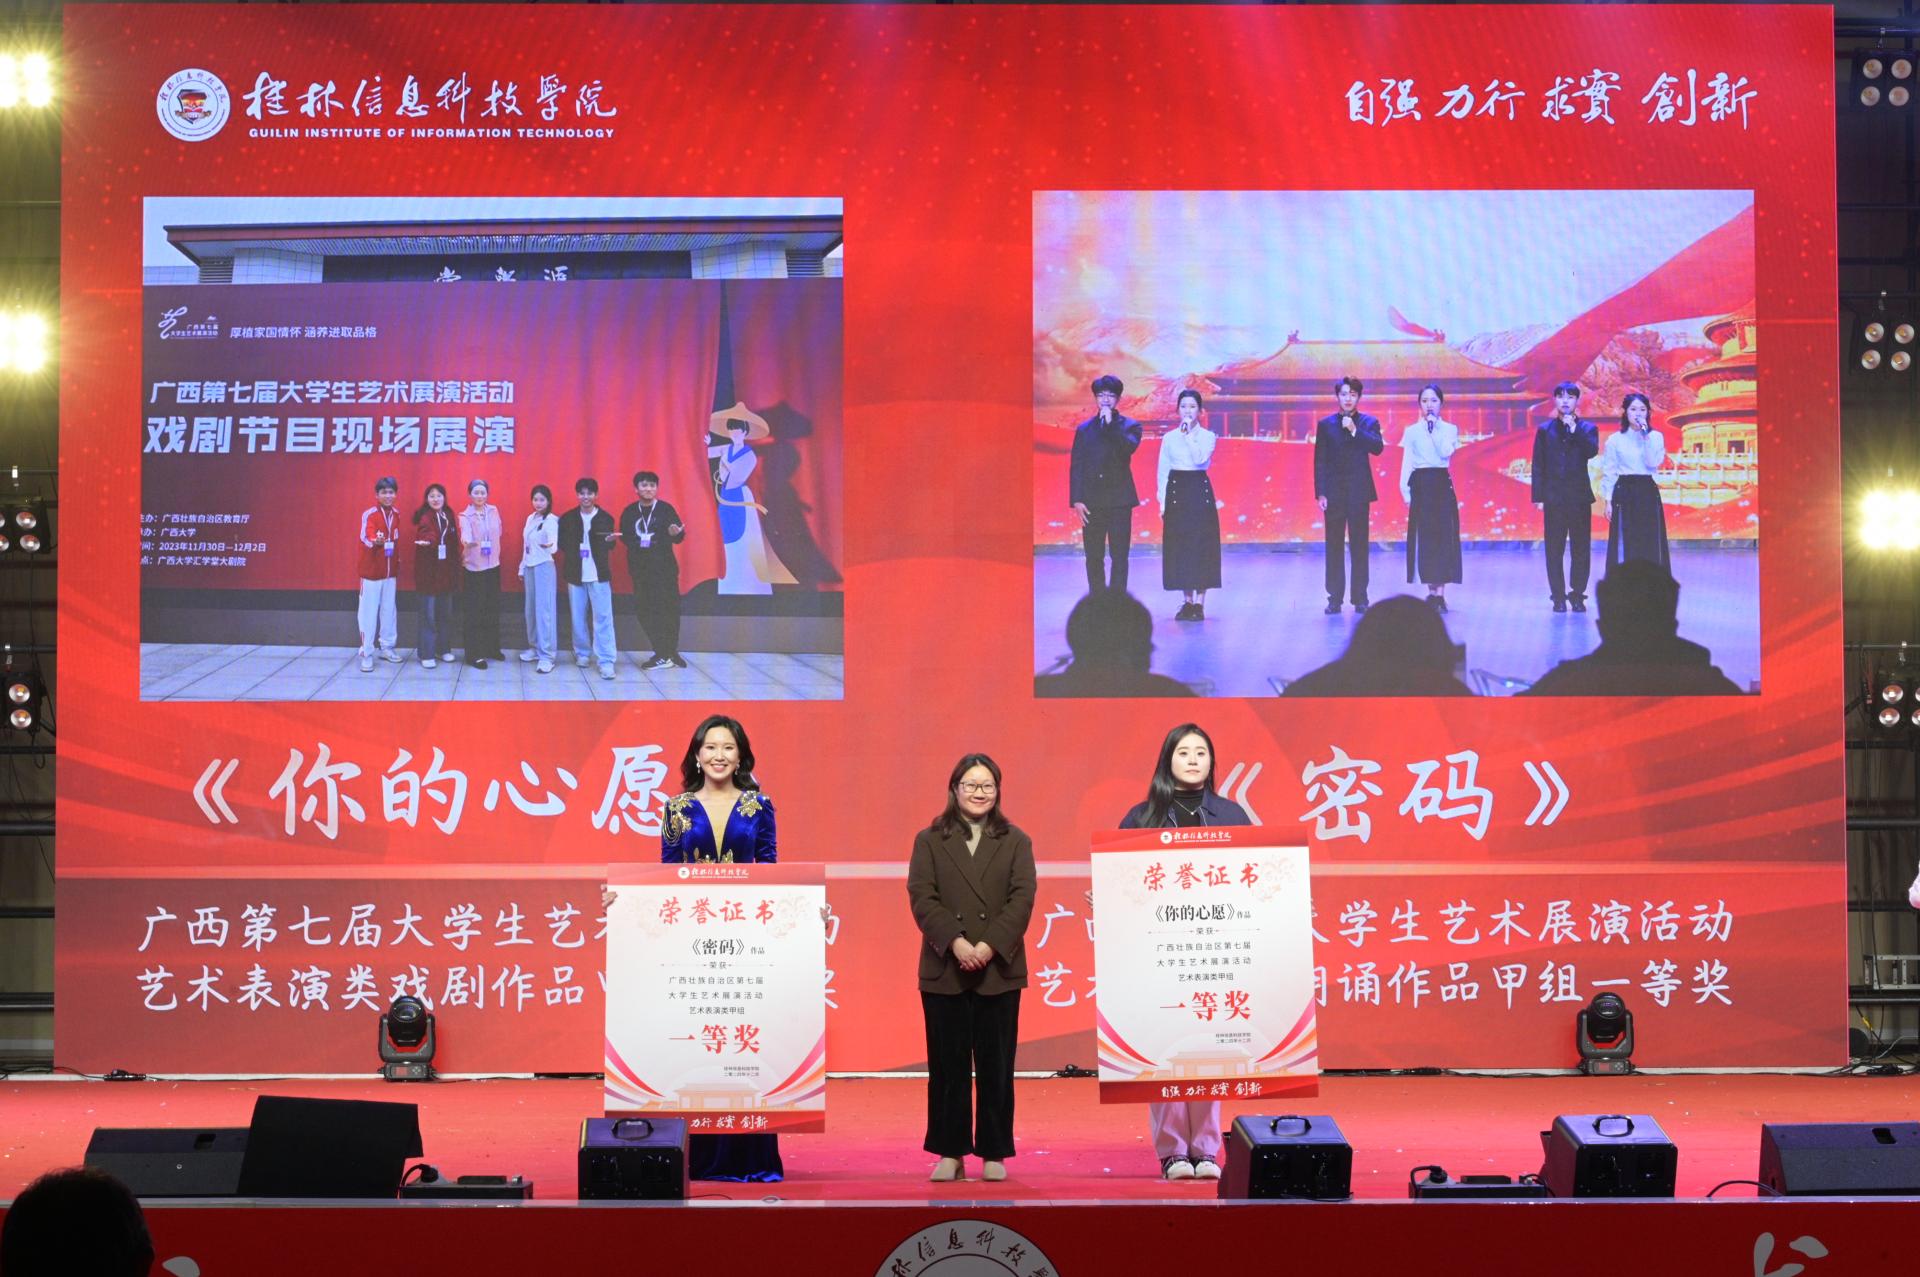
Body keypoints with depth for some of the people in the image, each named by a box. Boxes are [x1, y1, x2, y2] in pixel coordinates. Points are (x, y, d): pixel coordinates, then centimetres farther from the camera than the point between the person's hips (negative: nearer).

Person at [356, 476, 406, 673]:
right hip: (371, 571, -6)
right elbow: (366, 537, -28)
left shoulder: (396, 515, 8)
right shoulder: (368, 514, -11)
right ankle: (366, 654, 0)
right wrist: (376, 541, -49)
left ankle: (386, 648, 23)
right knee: (369, 612, -4)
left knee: (389, 611, 11)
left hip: (390, 572, 6)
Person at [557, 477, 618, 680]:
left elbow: (609, 547, 4)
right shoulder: (568, 518, 4)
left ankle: (606, 661, -8)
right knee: (578, 617, 8)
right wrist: (574, 552, -12)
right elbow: (562, 543, 5)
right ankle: (582, 654, 24)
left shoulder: (605, 518, 2)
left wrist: (611, 540, -17)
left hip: (598, 574, -2)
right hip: (575, 574, 2)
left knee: (603, 617, -7)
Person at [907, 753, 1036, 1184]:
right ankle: (951, 1152, 9)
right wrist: (955, 942, -17)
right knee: (948, 1065, 3)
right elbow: (922, 897, -3)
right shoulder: (929, 841, 7)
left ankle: (994, 1153, 9)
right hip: (944, 970, 0)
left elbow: (1022, 898, -2)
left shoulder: (1016, 842, 8)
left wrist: (989, 946, -15)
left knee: (996, 1066, 3)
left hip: (999, 969, 0)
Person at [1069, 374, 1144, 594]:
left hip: (1119, 500, -2)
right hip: (1092, 502, 2)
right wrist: (1076, 500, -3)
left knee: (1119, 556, -4)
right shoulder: (1084, 429, 11)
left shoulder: (1130, 426, 5)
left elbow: (1129, 447, -17)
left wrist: (1110, 424, -16)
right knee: (1094, 557, 4)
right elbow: (1075, 466, 6)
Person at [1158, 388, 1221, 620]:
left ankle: (1200, 603, 0)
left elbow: (1200, 459, -16)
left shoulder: (1207, 436, 2)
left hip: (1200, 490, -2)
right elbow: (1163, 470, 8)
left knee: (1201, 544, -4)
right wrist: (1162, 501, 2)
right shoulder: (1170, 438, 7)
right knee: (1178, 546, 2)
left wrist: (1189, 435, -17)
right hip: (1176, 491, 2)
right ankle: (1187, 601, 10)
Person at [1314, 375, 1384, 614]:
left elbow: (1378, 448, -12)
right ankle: (1334, 598, 5)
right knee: (1334, 547, 2)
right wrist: (1320, 493, -4)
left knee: (1359, 546, 1)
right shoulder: (1325, 424, 6)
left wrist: (1355, 431, -20)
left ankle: (1360, 598, 6)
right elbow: (1319, 461, 3)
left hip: (1359, 492, -1)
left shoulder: (1369, 422, 5)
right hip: (1334, 493, 1)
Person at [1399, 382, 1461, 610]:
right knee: (1423, 537, -1)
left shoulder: (1449, 429, 7)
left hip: (1441, 485, -1)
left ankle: (1440, 592, -6)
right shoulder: (1412, 431, 9)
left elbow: (1446, 452, -11)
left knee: (1443, 535, -6)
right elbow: (1407, 463, 6)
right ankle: (1432, 591, 5)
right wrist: (1406, 491, -2)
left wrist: (1434, 429, -10)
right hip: (1420, 486, 1)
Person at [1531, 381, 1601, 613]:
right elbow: (1538, 465, 5)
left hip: (1580, 496, 0)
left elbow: (1591, 451, -12)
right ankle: (1558, 596, 4)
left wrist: (1574, 429, -15)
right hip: (1554, 496, 0)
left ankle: (1577, 594, 8)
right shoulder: (1545, 429, 8)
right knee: (1554, 550, -1)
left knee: (1581, 548, 1)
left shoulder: (1587, 428, 7)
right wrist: (1538, 496, -1)